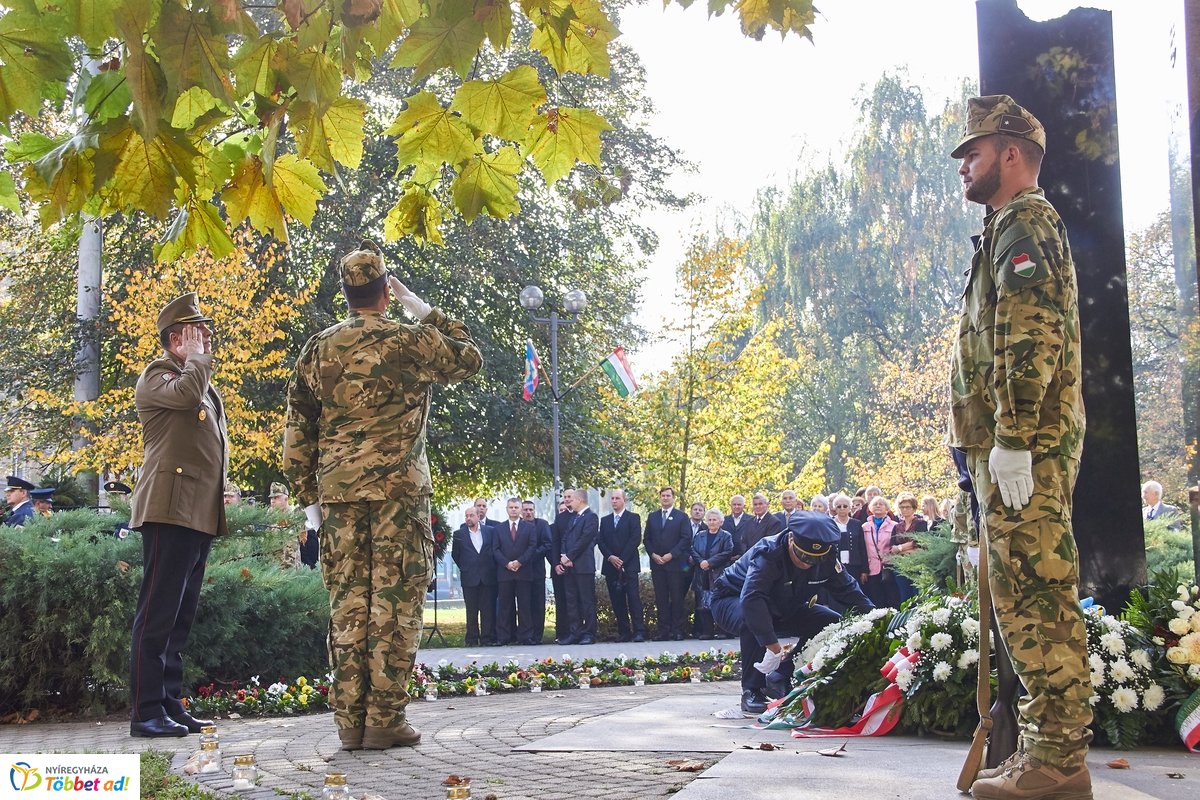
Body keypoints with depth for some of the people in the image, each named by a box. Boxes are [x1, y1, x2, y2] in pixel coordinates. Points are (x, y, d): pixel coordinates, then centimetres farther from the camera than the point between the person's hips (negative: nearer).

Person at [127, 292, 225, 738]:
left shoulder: (205, 383, 25)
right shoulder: (157, 375, -1)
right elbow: (186, 395, -25)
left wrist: (220, 503, 22)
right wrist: (196, 357, -7)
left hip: (201, 514, 9)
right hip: (170, 509, -9)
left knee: (181, 616, 10)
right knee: (158, 612, -9)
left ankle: (171, 704, 15)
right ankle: (146, 712, -8)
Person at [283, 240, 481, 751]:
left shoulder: (317, 349, 9)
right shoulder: (409, 341, -2)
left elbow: (298, 431, 9)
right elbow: (469, 359, 15)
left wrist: (309, 497, 15)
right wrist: (423, 310, 15)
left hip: (337, 491, 4)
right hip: (399, 489, -4)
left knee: (347, 604, 6)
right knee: (395, 601, 0)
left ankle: (349, 722, 8)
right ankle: (384, 720, -1)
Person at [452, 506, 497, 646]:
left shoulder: (490, 531, 6)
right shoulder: (459, 534, 4)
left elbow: (495, 550, 10)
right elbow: (455, 554, 10)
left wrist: (491, 569, 7)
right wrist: (464, 568, 8)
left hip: (487, 577, 0)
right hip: (469, 577, 0)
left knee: (488, 610, 0)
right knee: (471, 611, 2)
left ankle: (488, 638, 5)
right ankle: (472, 639, 7)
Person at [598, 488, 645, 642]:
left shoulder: (633, 518, 5)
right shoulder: (605, 520, 17)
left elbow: (635, 539, -6)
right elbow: (601, 542, 10)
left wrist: (622, 559, -11)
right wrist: (610, 557, -7)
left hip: (629, 565, -4)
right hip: (611, 566, 4)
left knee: (634, 599, -10)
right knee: (617, 601, 2)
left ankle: (639, 631, -11)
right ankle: (624, 632, 5)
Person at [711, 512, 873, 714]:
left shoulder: (826, 559, -16)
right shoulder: (768, 554, -36)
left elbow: (850, 591, -6)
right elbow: (751, 599, -48)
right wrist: (772, 645, -54)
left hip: (781, 609, 7)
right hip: (733, 601, -6)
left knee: (833, 624, -8)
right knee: (752, 622, -41)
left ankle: (782, 679, -1)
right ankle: (752, 691, -23)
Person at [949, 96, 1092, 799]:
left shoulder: (1023, 222, -6)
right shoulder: (1023, 227, 27)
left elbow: (1031, 338, -19)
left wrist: (1011, 440, -24)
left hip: (1025, 445, -11)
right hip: (1030, 444, 11)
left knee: (1035, 596, -10)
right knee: (1036, 598, 11)